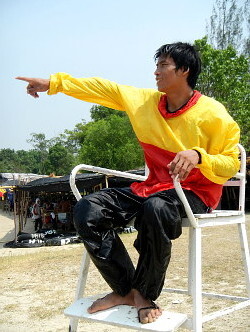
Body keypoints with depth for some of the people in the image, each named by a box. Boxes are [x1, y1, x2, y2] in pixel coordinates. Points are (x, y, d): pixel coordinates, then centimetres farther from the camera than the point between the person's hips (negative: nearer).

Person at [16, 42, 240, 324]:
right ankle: (125, 290, -2)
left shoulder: (213, 114, -11)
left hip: (195, 193, -6)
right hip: (153, 188, 6)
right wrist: (53, 83, 8)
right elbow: (102, 88, 9)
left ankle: (145, 294, -16)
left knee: (156, 208, -41)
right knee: (87, 210, -11)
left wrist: (198, 156, -30)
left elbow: (230, 164, -10)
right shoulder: (144, 100, 4)